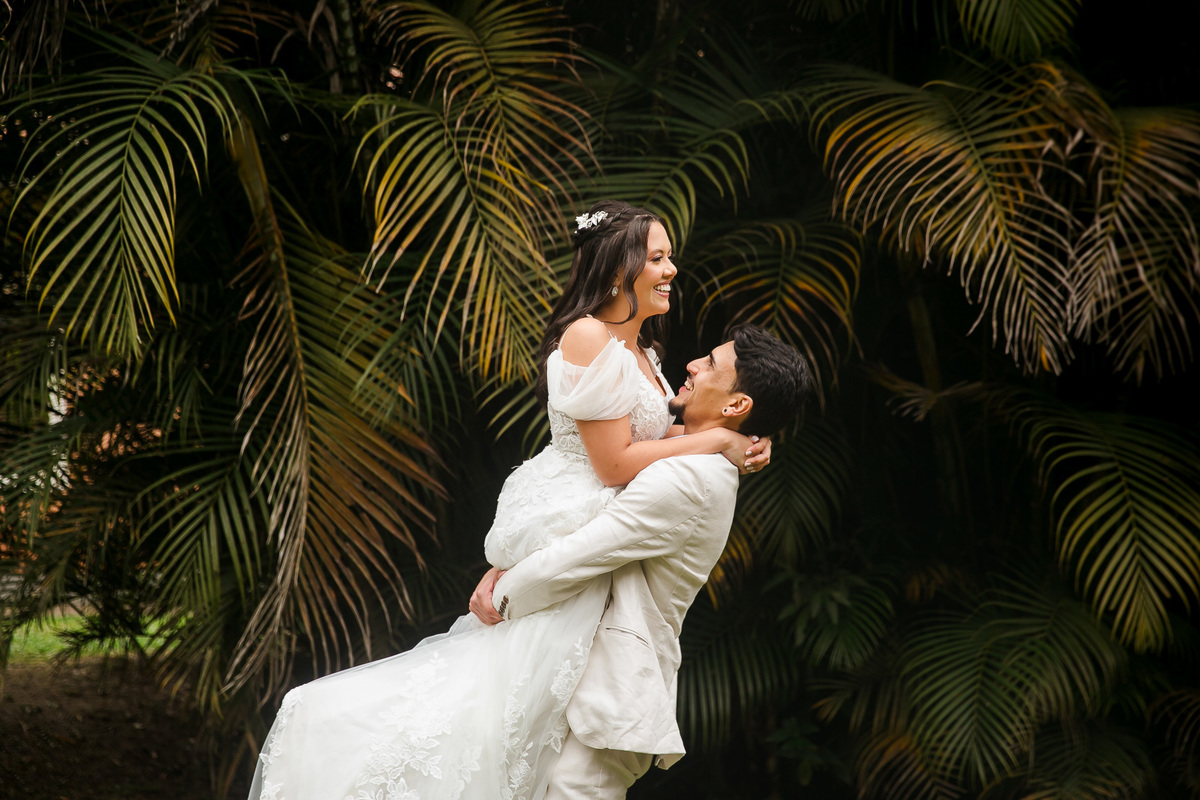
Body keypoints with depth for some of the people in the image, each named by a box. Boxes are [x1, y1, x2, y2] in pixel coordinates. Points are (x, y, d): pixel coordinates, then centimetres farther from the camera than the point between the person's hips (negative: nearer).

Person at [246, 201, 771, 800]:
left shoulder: (641, 351, 13)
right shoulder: (588, 337, -18)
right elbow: (615, 463, -20)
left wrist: (736, 445, -3)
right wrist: (715, 441, -14)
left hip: (597, 527, 10)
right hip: (563, 524, -10)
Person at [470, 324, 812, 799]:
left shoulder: (687, 479, -19)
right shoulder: (705, 470, 15)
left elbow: (569, 562, -18)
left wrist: (502, 598, 0)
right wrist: (503, 570, 3)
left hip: (613, 701, -10)